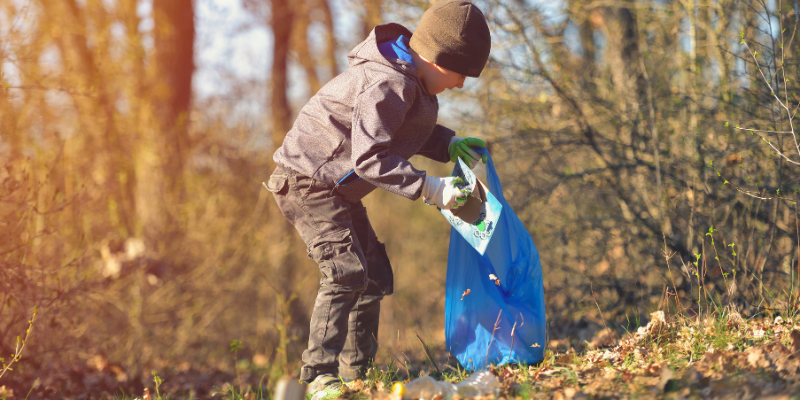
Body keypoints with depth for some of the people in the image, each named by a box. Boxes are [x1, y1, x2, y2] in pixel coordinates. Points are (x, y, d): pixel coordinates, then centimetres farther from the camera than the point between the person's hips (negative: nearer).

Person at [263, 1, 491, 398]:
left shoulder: (407, 78, 6)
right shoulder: (385, 84, -27)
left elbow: (398, 128, 21)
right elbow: (368, 158, -31)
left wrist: (449, 144, 5)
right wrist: (429, 188, -29)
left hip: (337, 187, 11)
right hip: (307, 180, -11)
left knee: (375, 277, 11)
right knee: (346, 271, -23)